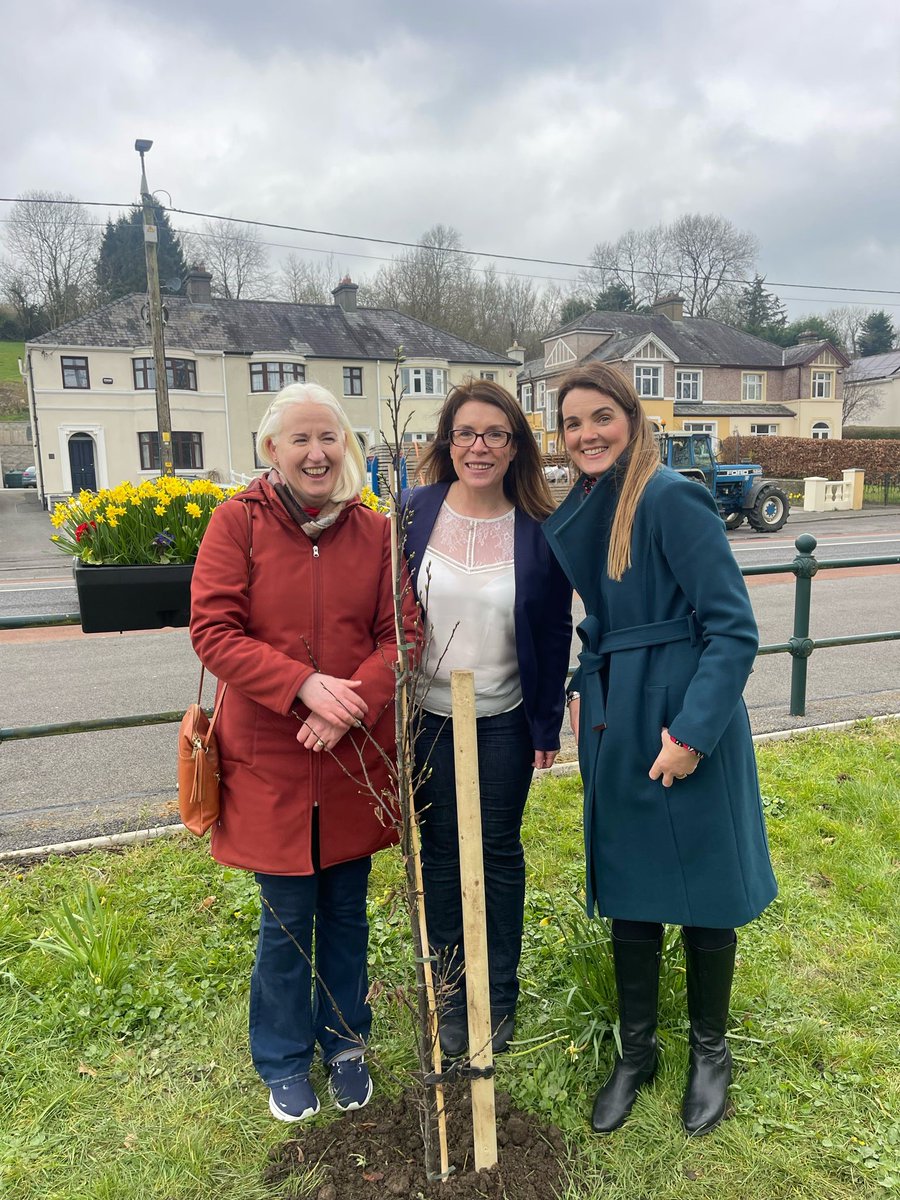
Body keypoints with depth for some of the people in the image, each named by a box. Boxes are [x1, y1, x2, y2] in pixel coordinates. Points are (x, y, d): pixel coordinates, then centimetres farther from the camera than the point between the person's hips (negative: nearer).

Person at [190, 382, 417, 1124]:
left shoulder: (375, 531, -1)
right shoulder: (238, 522, -7)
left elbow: (401, 635, -3)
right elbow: (212, 631, -12)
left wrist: (355, 702, -19)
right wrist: (303, 685, -23)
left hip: (356, 759, 2)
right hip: (270, 761, -2)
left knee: (346, 911, 18)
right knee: (287, 919, 13)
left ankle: (346, 1044, 42)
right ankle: (285, 1062, 39)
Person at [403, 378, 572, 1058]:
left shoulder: (540, 529, -8)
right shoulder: (415, 513, -6)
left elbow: (555, 633, -1)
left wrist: (549, 725, 0)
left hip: (504, 720, -1)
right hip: (427, 717, 1)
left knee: (498, 852, 13)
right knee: (440, 850, 13)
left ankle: (499, 994, 34)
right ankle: (449, 993, 34)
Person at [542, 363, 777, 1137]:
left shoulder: (672, 498, -15)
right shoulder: (581, 512, 7)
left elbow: (734, 628, -17)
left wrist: (693, 733, -21)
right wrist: (583, 689, 8)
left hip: (684, 724, -6)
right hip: (614, 727, 7)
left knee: (700, 890, 12)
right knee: (628, 892, 16)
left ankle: (711, 1051, 36)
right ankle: (637, 1051, 36)